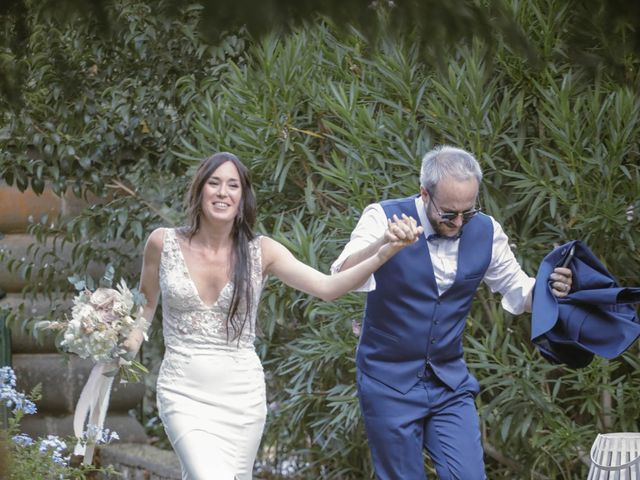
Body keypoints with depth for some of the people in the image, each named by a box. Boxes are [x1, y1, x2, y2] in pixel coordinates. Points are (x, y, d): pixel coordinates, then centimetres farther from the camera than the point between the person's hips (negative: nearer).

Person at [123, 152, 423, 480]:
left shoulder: (260, 252, -3)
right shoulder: (163, 243, -3)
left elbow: (327, 287, -15)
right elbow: (146, 301, 16)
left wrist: (384, 253, -28)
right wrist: (133, 337, -2)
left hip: (242, 394, 2)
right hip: (184, 392, -2)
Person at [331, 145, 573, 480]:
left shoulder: (486, 231, -3)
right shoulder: (384, 217, -15)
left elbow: (518, 292, 7)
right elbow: (343, 279, -29)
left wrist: (549, 289, -17)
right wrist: (384, 243, -50)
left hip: (450, 382, 4)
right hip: (390, 383, -3)